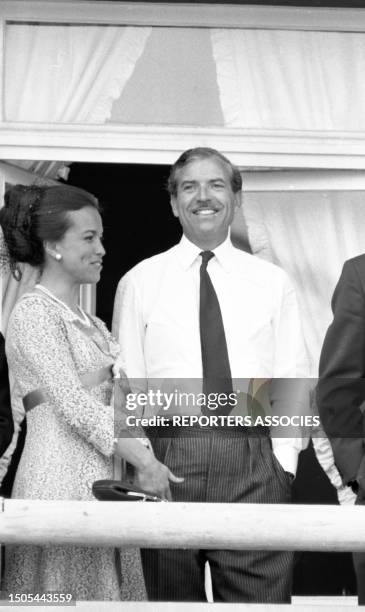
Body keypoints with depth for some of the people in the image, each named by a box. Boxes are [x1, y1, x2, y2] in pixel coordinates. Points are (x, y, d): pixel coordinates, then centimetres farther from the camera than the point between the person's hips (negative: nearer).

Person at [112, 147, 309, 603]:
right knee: (171, 599, 4)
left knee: (261, 597, -4)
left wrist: (284, 459, -1)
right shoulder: (139, 282, 9)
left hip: (253, 462, 0)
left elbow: (292, 380, 10)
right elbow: (126, 385, 8)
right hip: (168, 457, 0)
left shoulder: (272, 282, 12)